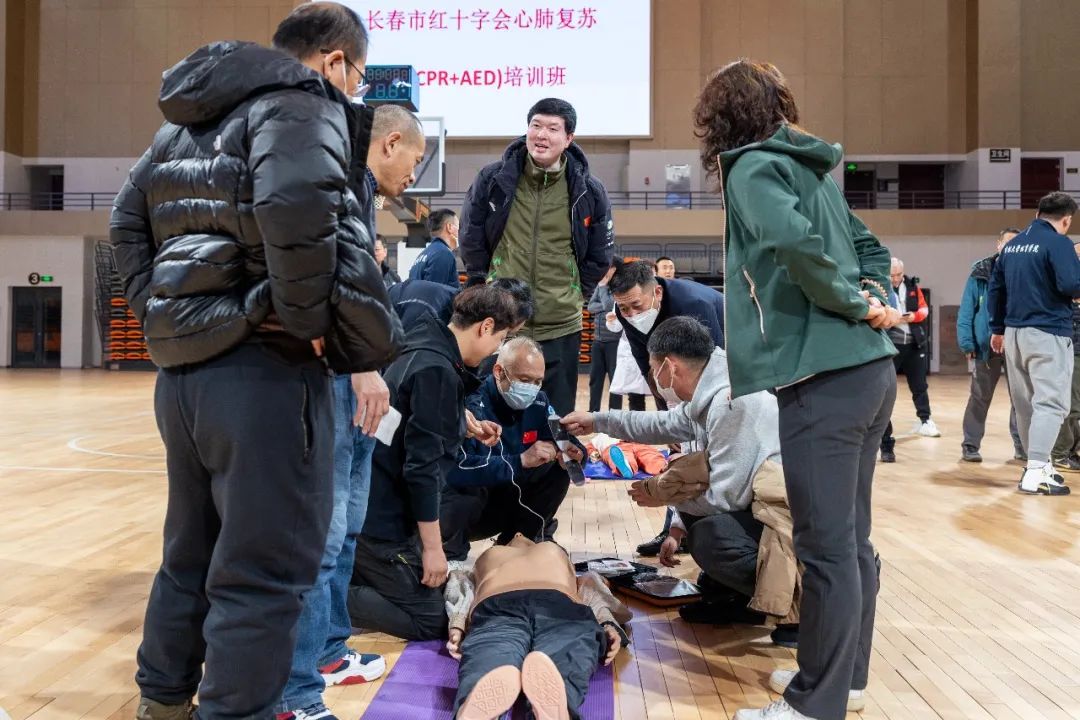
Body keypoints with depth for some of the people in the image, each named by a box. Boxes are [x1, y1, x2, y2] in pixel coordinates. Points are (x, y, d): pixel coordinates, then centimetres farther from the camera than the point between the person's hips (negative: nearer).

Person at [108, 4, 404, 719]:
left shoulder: (191, 120, 20)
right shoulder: (304, 104, -7)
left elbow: (128, 219, 22)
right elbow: (296, 207, -27)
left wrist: (159, 311, 16)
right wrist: (309, 320, -16)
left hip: (183, 367, 9)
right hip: (263, 372, -9)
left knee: (191, 556, 23)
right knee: (263, 575, 1)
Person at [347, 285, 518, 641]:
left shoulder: (424, 352, 8)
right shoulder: (437, 370, -22)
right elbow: (422, 467, -23)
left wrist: (465, 426, 27)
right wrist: (432, 546, -17)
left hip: (376, 508, 10)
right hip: (383, 518, -10)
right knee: (429, 622, -1)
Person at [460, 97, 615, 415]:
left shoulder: (589, 191, -1)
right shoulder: (493, 179, -3)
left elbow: (600, 256, 11)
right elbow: (471, 241, 9)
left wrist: (577, 295, 7)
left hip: (561, 327, 0)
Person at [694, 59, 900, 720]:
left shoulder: (752, 166, -6)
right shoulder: (810, 166, 19)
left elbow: (795, 243, -24)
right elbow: (870, 247, 25)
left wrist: (857, 305, -11)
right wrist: (874, 299, 9)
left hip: (824, 378, -9)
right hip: (870, 368, 9)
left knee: (826, 547, -1)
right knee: (851, 537, 16)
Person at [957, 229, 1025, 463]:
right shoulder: (981, 274, -2)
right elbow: (966, 310, -4)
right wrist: (967, 343, -11)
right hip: (987, 346, -2)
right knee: (980, 398, 5)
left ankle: (1022, 446, 18)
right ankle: (970, 446, 12)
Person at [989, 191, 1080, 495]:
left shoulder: (1012, 244, 13)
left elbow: (996, 288, 17)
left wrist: (997, 329, 24)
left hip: (1014, 333, 7)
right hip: (1047, 333, -7)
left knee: (1025, 404, 13)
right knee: (1050, 403, -7)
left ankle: (1038, 465, 22)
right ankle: (1036, 473, -14)